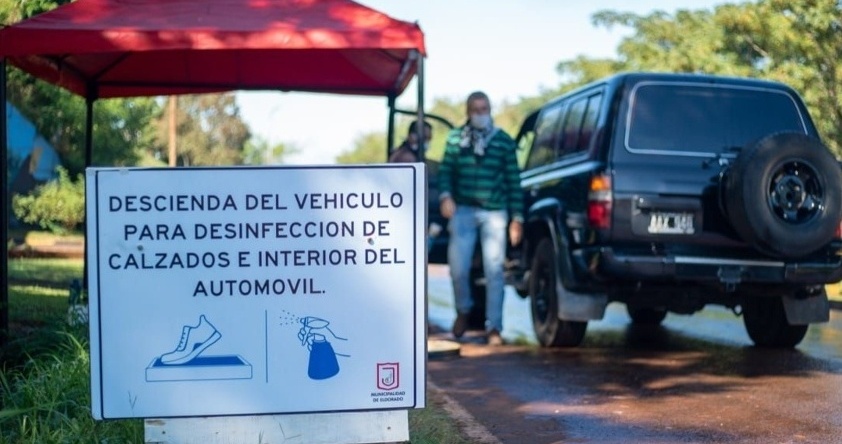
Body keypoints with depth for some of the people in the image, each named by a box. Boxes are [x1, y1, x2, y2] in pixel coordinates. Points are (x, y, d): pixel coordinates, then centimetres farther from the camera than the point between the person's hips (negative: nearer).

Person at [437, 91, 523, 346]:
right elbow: (445, 171, 7)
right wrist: (445, 195, -13)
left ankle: (494, 327, 6)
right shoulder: (455, 138, 7)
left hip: (494, 213, 0)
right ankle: (463, 310, 26)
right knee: (458, 268, -3)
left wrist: (517, 218, 2)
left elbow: (513, 181, 5)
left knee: (494, 271, -2)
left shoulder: (504, 141, 6)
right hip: (463, 210, 1)